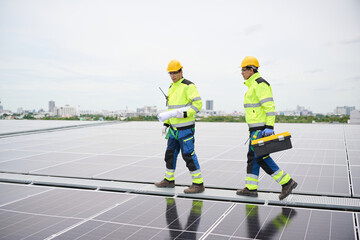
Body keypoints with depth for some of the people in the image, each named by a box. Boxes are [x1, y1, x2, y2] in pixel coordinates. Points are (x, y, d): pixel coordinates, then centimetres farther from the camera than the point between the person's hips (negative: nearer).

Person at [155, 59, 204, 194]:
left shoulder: (188, 86, -10)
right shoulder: (171, 88, 16)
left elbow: (198, 104, -16)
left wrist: (185, 114, -27)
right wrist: (166, 123, 15)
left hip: (186, 127, -9)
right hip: (174, 127, 9)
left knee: (188, 154, -8)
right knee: (170, 153, 15)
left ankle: (198, 184, 0)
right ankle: (169, 180, 30)